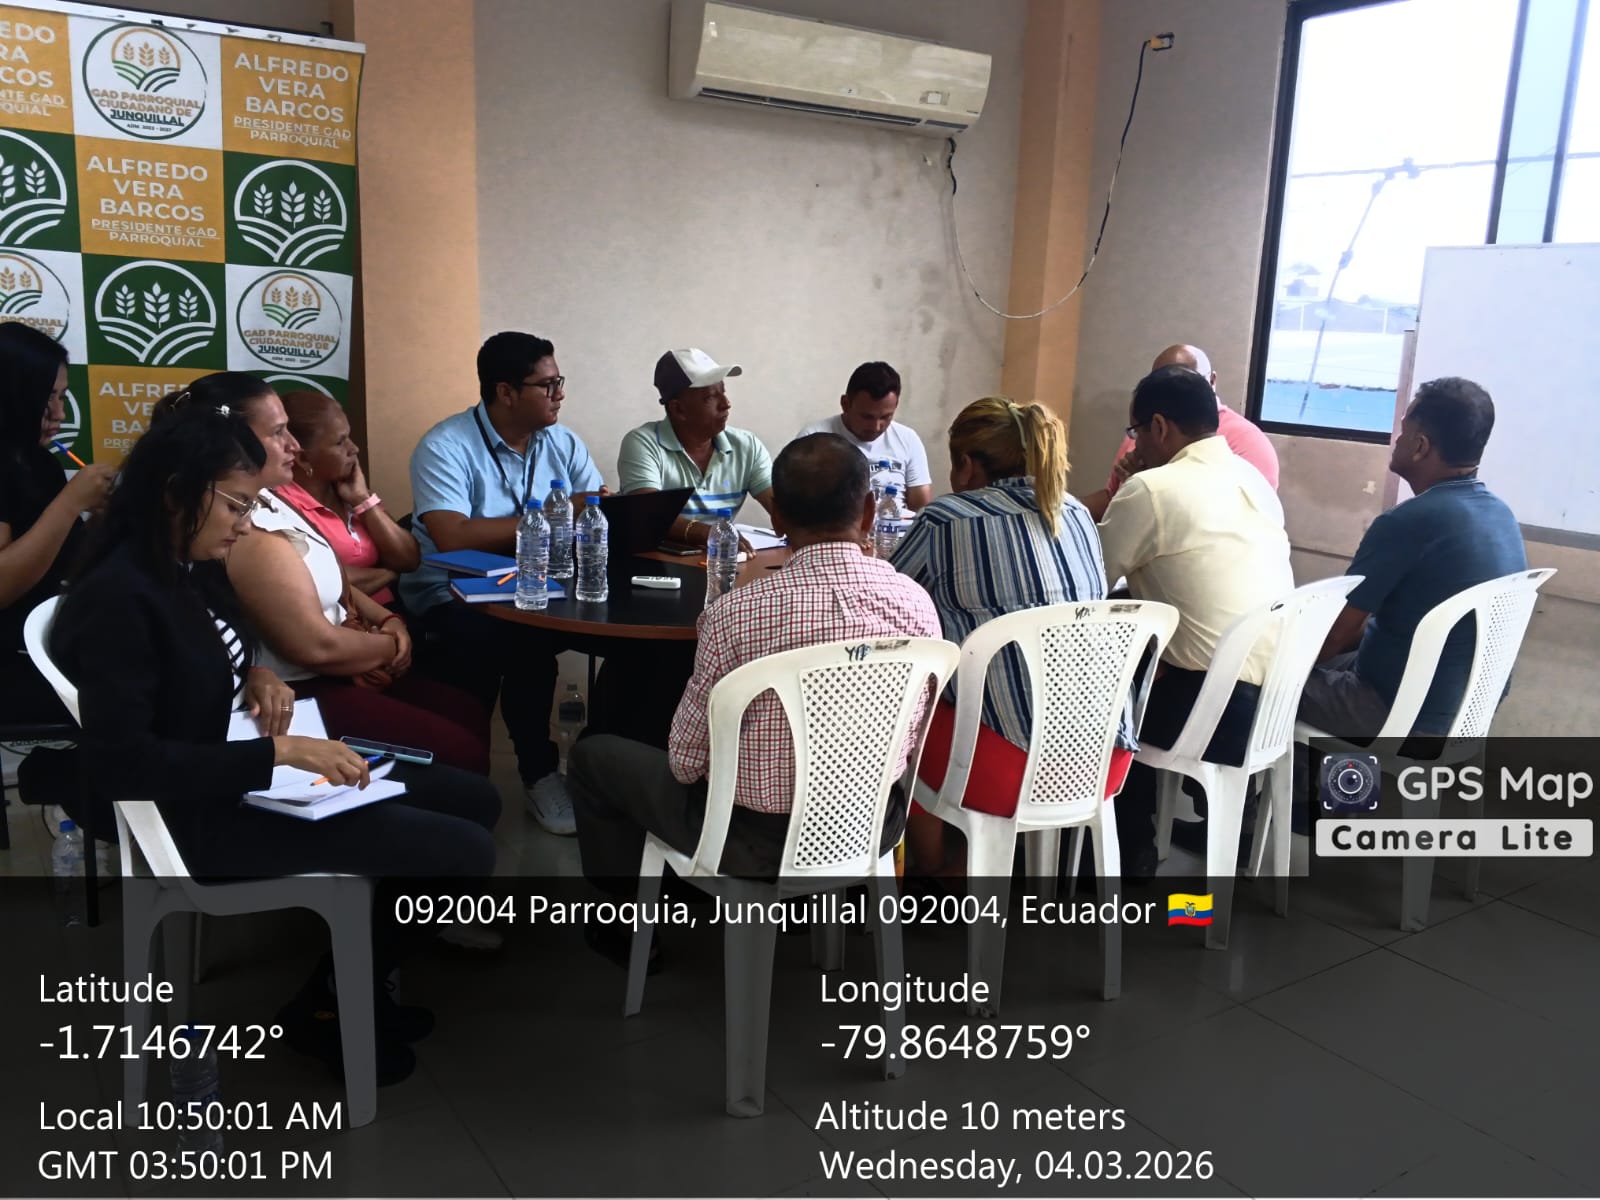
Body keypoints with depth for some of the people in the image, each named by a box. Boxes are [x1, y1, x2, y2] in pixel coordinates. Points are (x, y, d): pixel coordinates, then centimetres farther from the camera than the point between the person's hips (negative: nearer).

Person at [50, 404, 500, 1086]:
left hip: (256, 774, 10)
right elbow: (119, 762, -30)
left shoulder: (197, 568, 5)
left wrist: (256, 679, 1)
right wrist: (279, 752, -32)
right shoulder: (118, 596, -22)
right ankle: (325, 1003, 8)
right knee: (464, 851, -16)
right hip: (206, 813, -10)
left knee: (475, 800, 10)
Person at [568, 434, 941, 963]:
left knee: (594, 756, 19)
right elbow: (912, 746, 0)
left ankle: (627, 928, 36)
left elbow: (686, 761, -14)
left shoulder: (736, 613, -26)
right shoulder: (916, 602, -13)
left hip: (757, 843, -5)